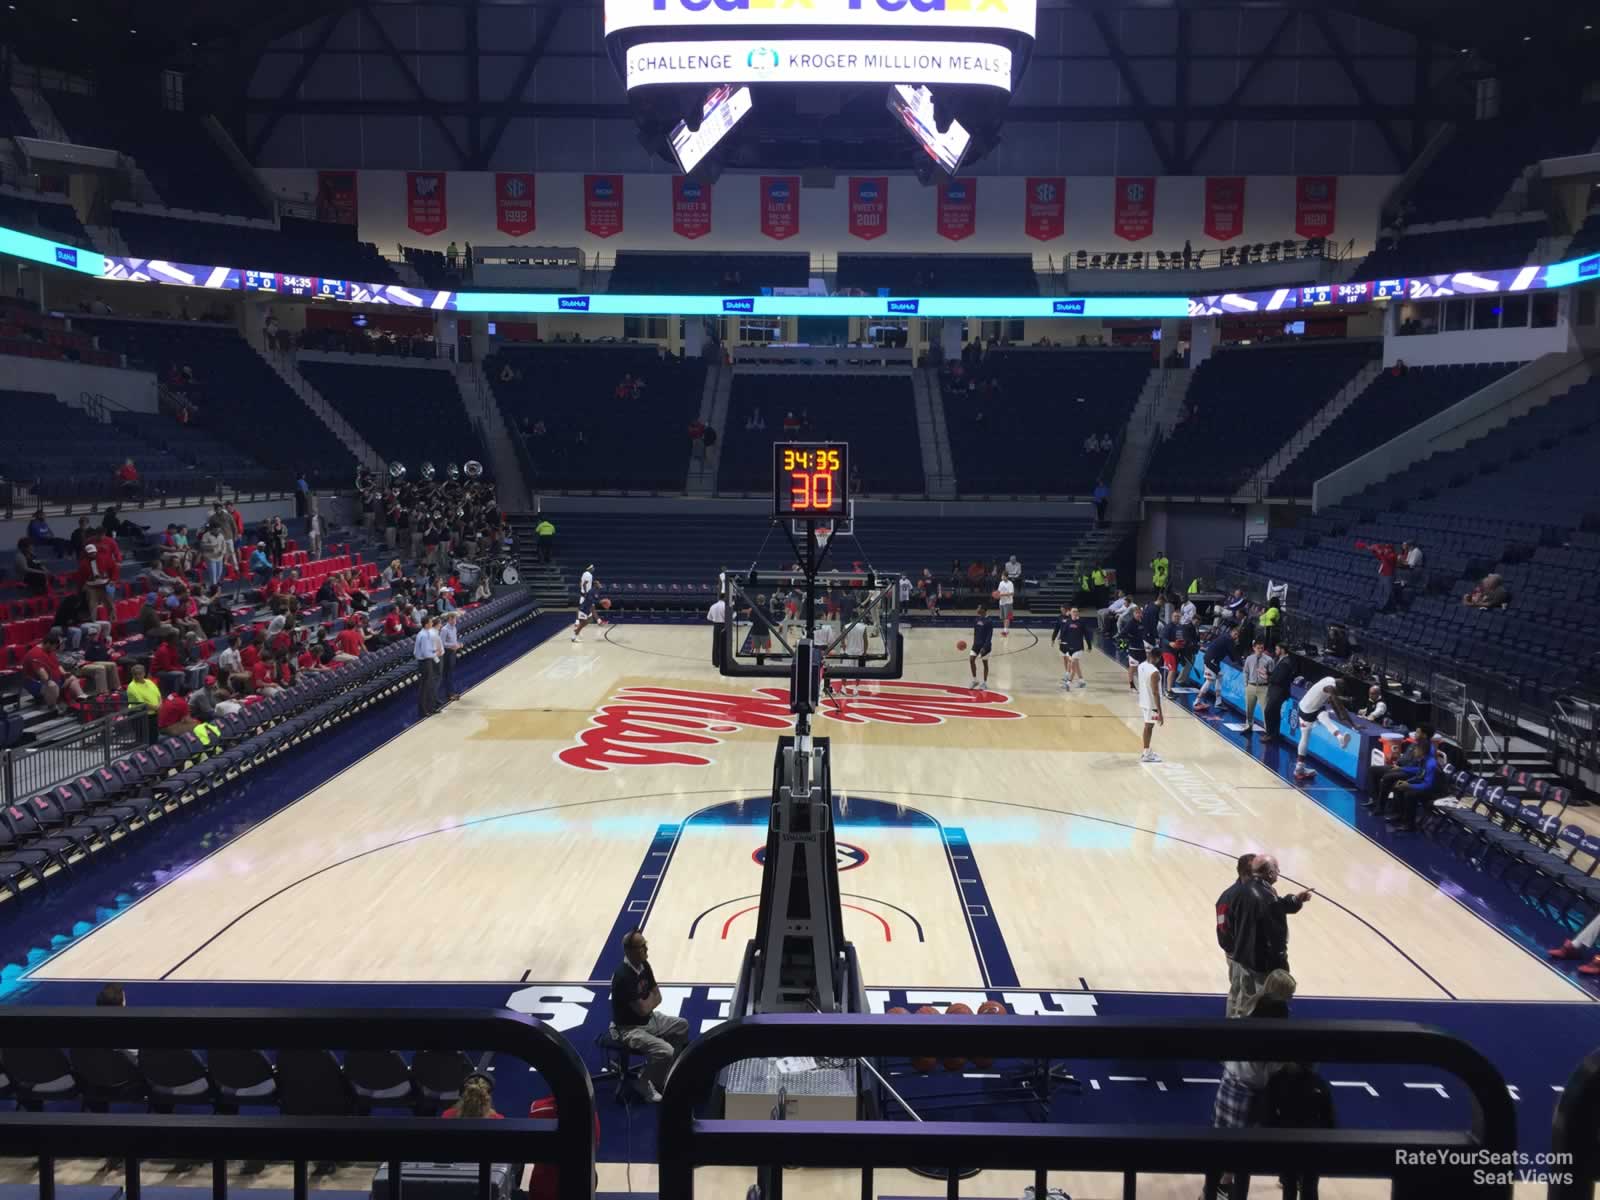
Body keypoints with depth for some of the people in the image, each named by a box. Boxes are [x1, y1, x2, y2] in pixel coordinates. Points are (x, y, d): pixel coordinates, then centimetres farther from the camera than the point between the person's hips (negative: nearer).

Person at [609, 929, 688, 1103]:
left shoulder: (644, 965, -1)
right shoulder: (623, 976, -29)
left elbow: (657, 997, 8)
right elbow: (642, 1009, -26)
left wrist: (647, 1002, -13)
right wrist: (650, 997, -5)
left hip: (649, 1019, 9)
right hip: (629, 1028, -9)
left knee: (682, 1026, 12)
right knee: (665, 1051, -23)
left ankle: (670, 1070, 22)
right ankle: (645, 1083, 1)